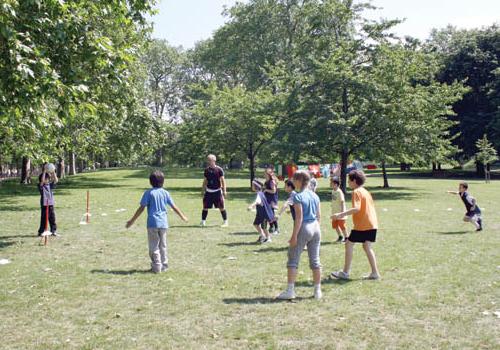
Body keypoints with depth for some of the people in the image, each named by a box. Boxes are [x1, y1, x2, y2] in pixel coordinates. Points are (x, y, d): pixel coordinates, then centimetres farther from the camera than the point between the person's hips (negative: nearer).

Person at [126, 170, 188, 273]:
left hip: (152, 223, -4)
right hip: (163, 223, 4)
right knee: (163, 246, 16)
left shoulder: (148, 193, -6)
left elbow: (141, 208, -10)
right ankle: (164, 265, 20)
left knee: (154, 246, 4)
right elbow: (174, 207, 8)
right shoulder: (165, 193, 4)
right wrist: (183, 217, 22)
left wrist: (132, 221, -4)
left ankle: (156, 267, 4)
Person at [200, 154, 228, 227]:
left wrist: (224, 190, -9)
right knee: (205, 207, 5)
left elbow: (222, 180, -5)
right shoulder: (207, 170, 6)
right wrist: (203, 190, 13)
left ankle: (225, 222, 11)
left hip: (217, 191, -4)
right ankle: (203, 222, 16)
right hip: (208, 191, 4)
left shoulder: (219, 169, -7)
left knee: (221, 207, 0)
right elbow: (205, 181, 14)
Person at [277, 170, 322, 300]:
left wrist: (294, 235, -15)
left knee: (293, 260, 1)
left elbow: (299, 217, -16)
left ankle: (290, 291, -1)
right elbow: (319, 215, 11)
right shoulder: (315, 195, 9)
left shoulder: (298, 196, -11)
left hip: (303, 228, -7)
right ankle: (318, 291, 15)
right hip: (316, 228, 7)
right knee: (315, 261, 11)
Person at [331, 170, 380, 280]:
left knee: (349, 244, 1)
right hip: (372, 224, 9)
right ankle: (375, 273, 11)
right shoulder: (365, 191, 15)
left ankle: (345, 272, 4)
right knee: (367, 247, 14)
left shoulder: (356, 192, -12)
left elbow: (356, 208, -24)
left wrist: (340, 214, -24)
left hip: (362, 225, -9)